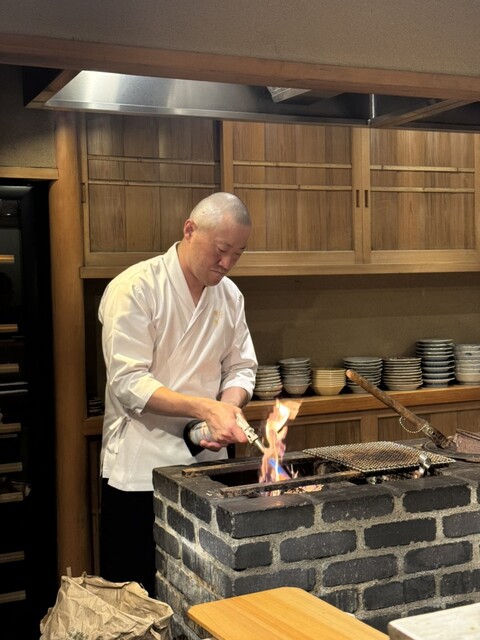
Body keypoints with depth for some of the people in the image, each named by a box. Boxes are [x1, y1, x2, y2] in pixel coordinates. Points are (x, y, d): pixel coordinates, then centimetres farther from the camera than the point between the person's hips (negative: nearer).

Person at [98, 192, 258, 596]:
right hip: (141, 470, -5)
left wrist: (228, 409, -11)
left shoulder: (230, 295, 6)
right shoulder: (135, 288, -13)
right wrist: (206, 408, -28)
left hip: (207, 461, 5)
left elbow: (241, 367, 11)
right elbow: (129, 384, -19)